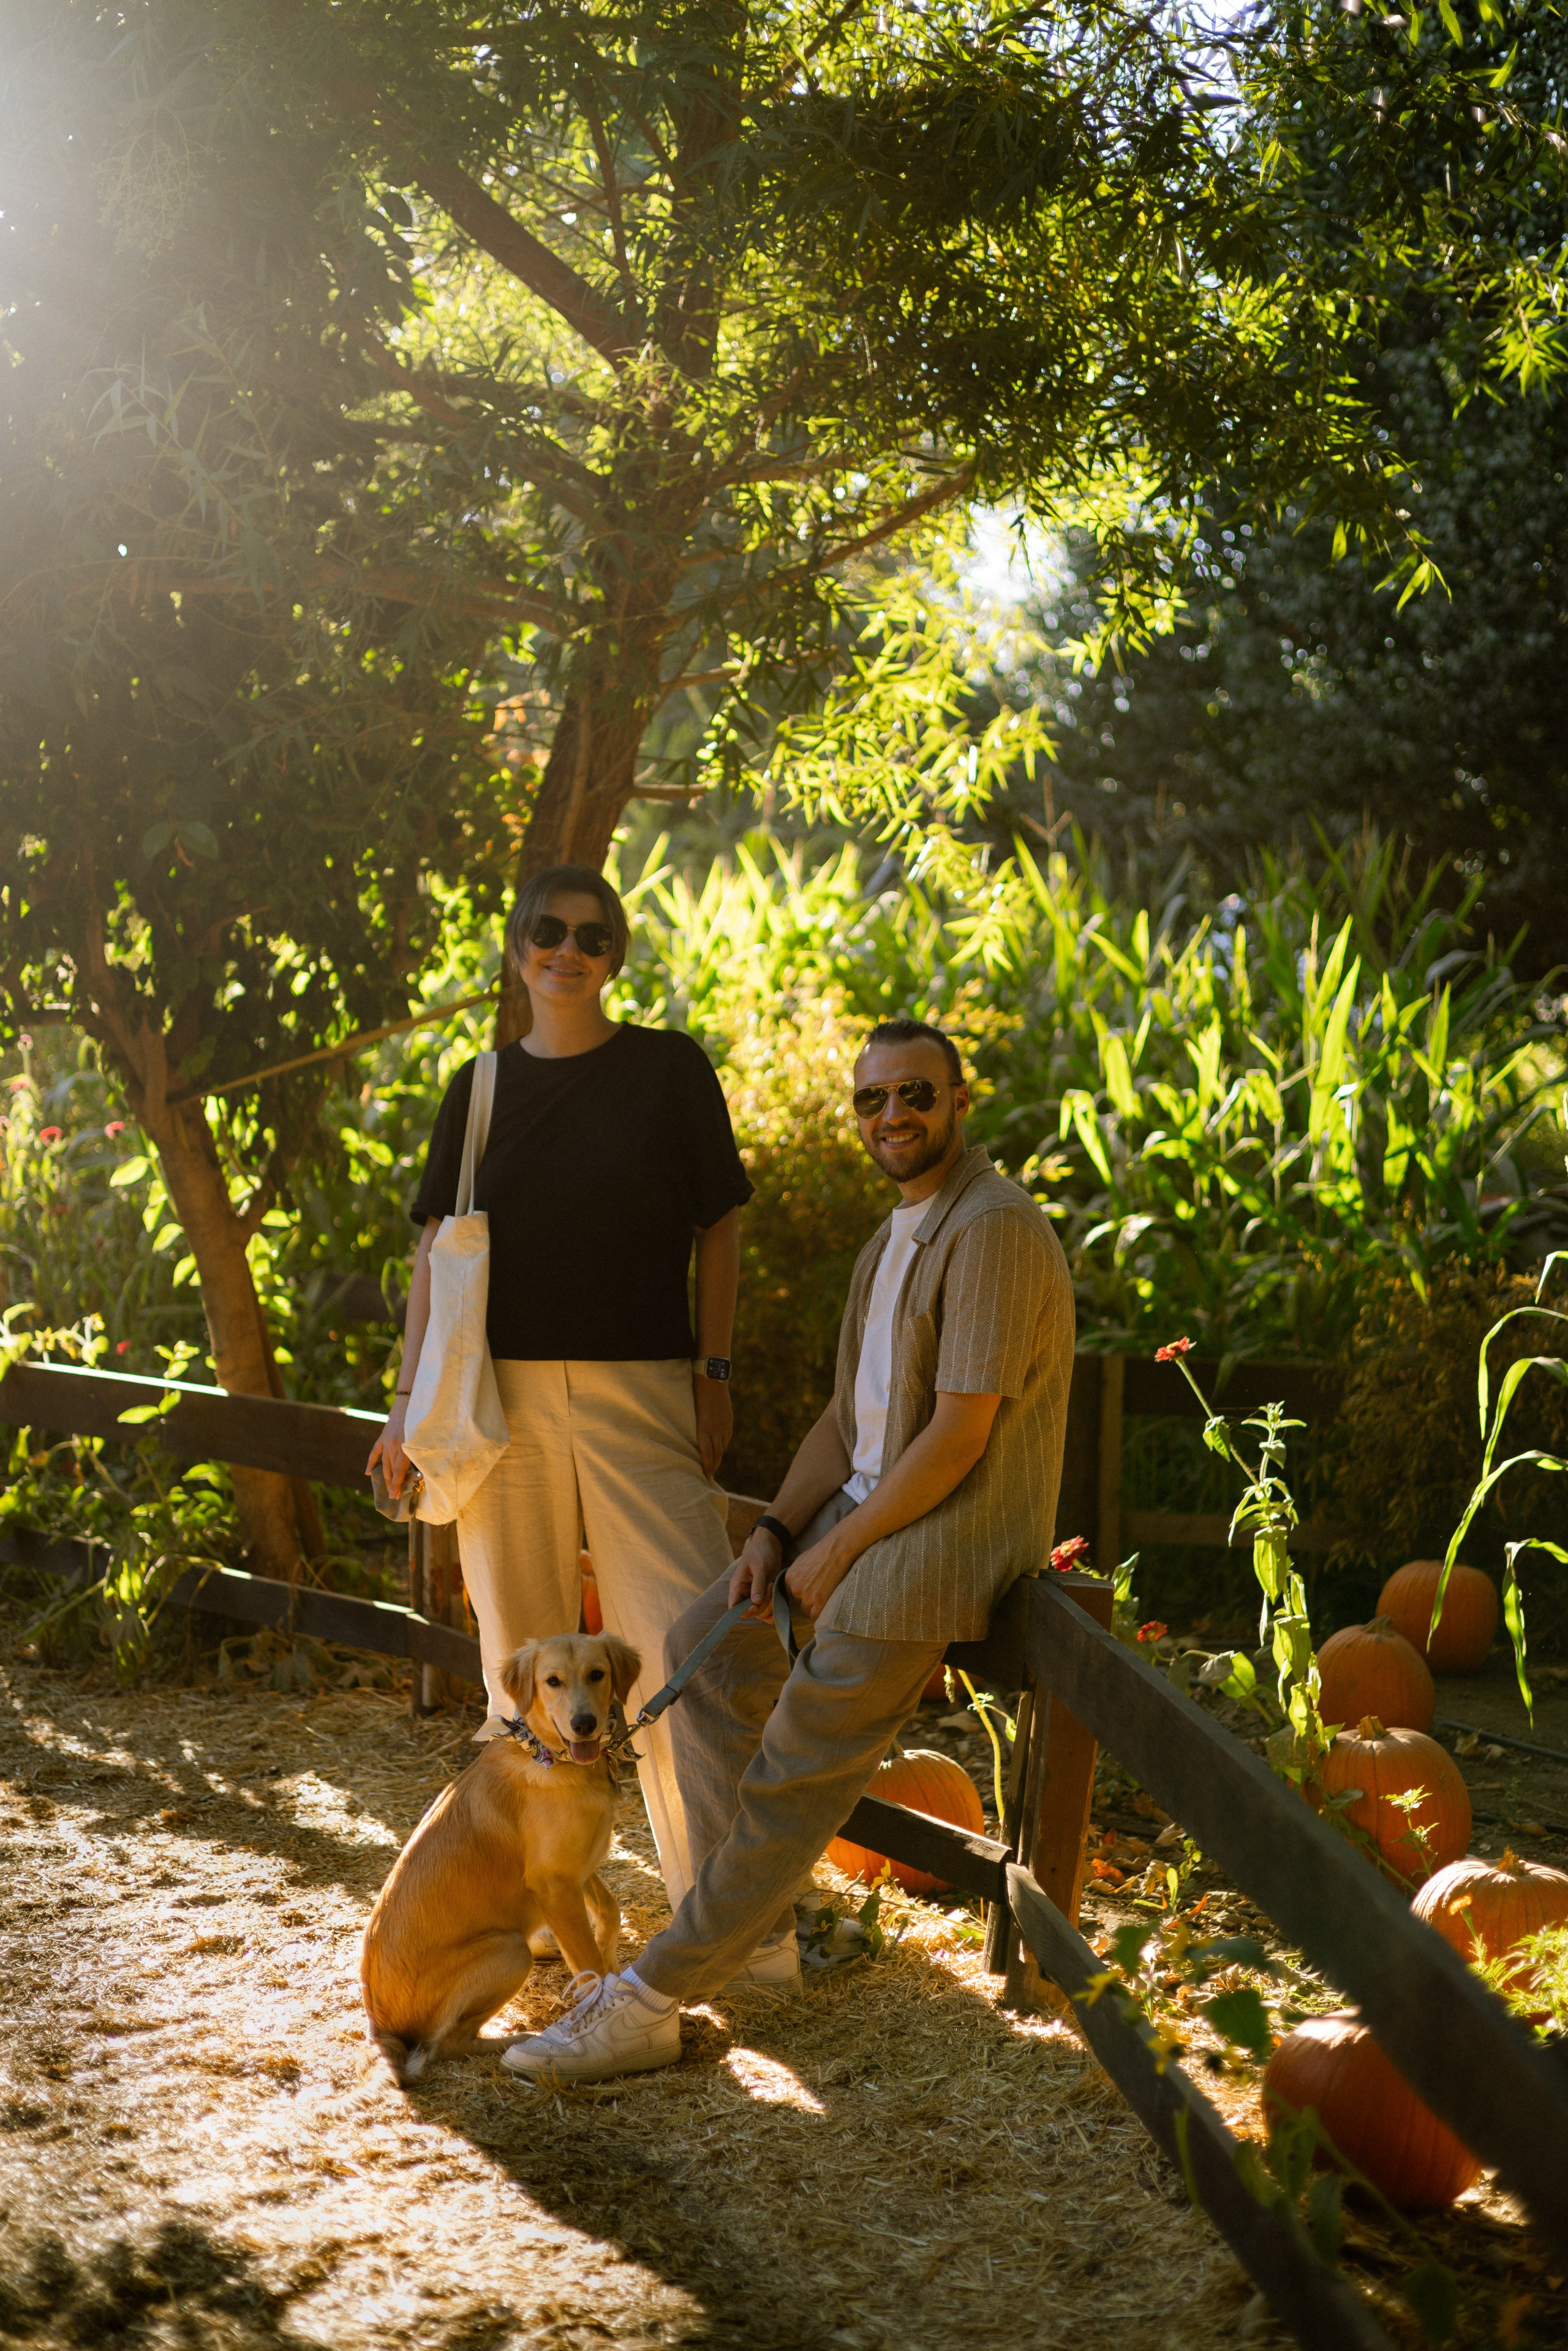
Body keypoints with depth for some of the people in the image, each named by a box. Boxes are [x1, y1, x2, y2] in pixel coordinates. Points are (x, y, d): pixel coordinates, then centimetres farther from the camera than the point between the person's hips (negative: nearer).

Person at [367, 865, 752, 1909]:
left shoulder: (670, 1069, 3)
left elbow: (719, 1229, 5)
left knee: (683, 1643, -10)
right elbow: (437, 1246, 11)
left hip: (641, 1392, -2)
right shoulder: (481, 1088, 10)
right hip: (503, 1392, 3)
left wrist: (714, 1373, -1)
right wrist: (410, 1399, 6)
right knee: (520, 1651, 8)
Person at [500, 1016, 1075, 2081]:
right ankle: (761, 1932, 13)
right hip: (867, 1505, 10)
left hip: (946, 1533, -10)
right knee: (710, 1644, 8)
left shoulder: (995, 1229, -17)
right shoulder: (892, 1242, 16)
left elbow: (960, 1435, -22)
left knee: (798, 1773, -10)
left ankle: (649, 2003, -7)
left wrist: (836, 1553, -14)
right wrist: (777, 1532, 1)